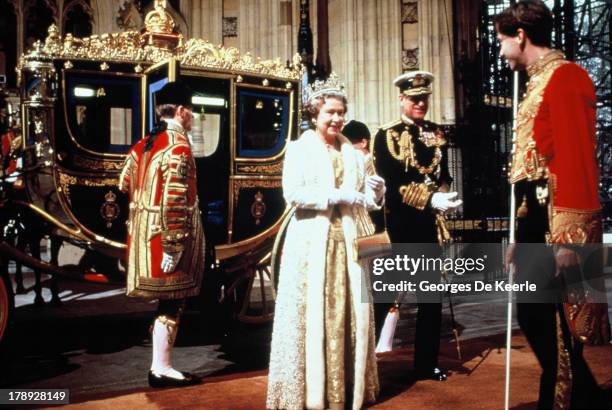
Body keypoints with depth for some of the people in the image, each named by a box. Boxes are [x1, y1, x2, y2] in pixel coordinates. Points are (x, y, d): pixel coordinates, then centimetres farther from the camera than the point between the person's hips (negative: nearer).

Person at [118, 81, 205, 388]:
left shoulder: (143, 144, 12)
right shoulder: (178, 145, -15)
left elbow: (125, 183, 16)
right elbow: (175, 200, -22)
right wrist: (174, 246, -23)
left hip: (145, 230, 9)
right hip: (164, 232, -9)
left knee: (166, 298, 16)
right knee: (172, 299, 0)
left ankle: (160, 363, 25)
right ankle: (161, 369, 8)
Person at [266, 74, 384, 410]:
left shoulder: (351, 152, 15)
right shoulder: (299, 148, 0)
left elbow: (363, 199, 10)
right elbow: (293, 194, -14)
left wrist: (374, 191, -11)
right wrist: (337, 196, -15)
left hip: (346, 241, 5)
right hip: (311, 240, -5)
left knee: (348, 314, 7)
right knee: (312, 315, -2)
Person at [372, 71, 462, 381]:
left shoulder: (437, 135, 11)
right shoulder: (386, 136, -6)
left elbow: (444, 175, 16)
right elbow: (390, 185, -14)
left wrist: (444, 198, -5)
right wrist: (430, 200, -23)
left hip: (430, 226, 6)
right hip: (399, 227, -6)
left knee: (431, 297, 12)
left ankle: (427, 363, 25)